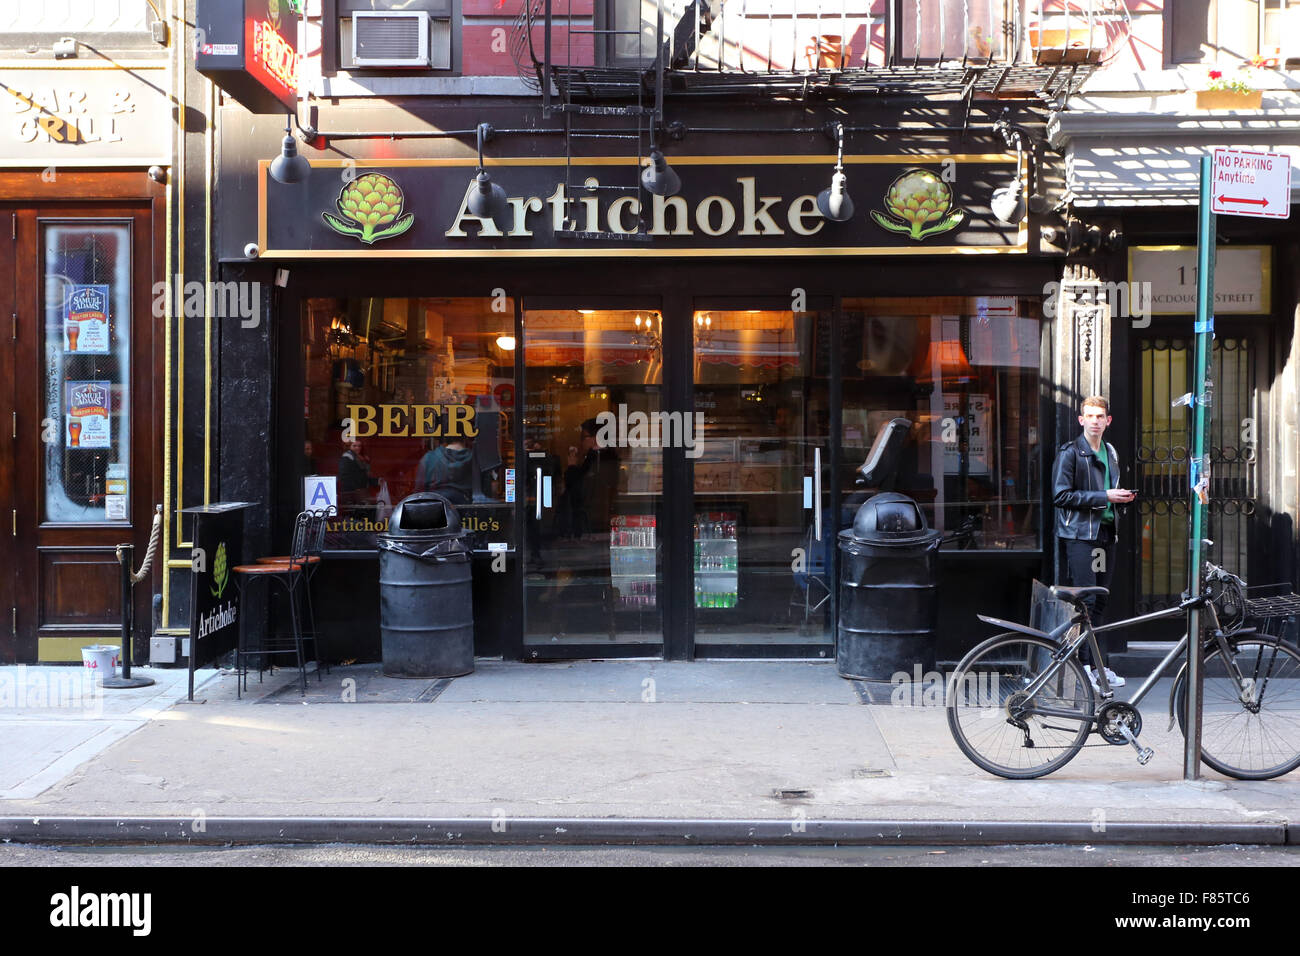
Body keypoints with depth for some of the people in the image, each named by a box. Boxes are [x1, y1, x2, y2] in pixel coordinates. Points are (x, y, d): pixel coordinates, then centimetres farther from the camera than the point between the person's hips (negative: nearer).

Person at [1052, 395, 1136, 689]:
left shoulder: (1110, 453, 17)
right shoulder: (1070, 452, -6)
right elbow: (1061, 496, -14)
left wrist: (1121, 497, 7)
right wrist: (1104, 496, -16)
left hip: (1105, 533, 7)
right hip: (1079, 535, -7)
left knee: (1100, 602, 9)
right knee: (1085, 600, -9)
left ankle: (1100, 665, 15)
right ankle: (1084, 666, -4)